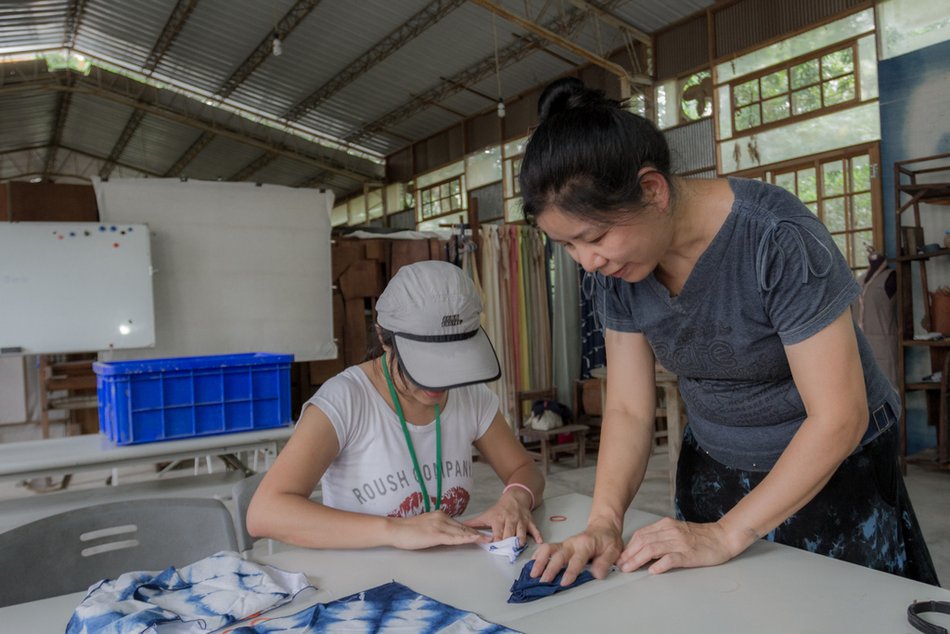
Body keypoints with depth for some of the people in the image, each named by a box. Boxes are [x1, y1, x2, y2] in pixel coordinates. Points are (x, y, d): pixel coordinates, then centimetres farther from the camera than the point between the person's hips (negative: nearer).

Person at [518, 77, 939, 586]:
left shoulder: (778, 239, -29)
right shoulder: (612, 266, -12)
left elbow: (839, 418, -26)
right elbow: (629, 409, -10)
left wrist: (726, 535, -26)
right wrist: (604, 520, -24)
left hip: (832, 474, -4)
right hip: (713, 472, 5)